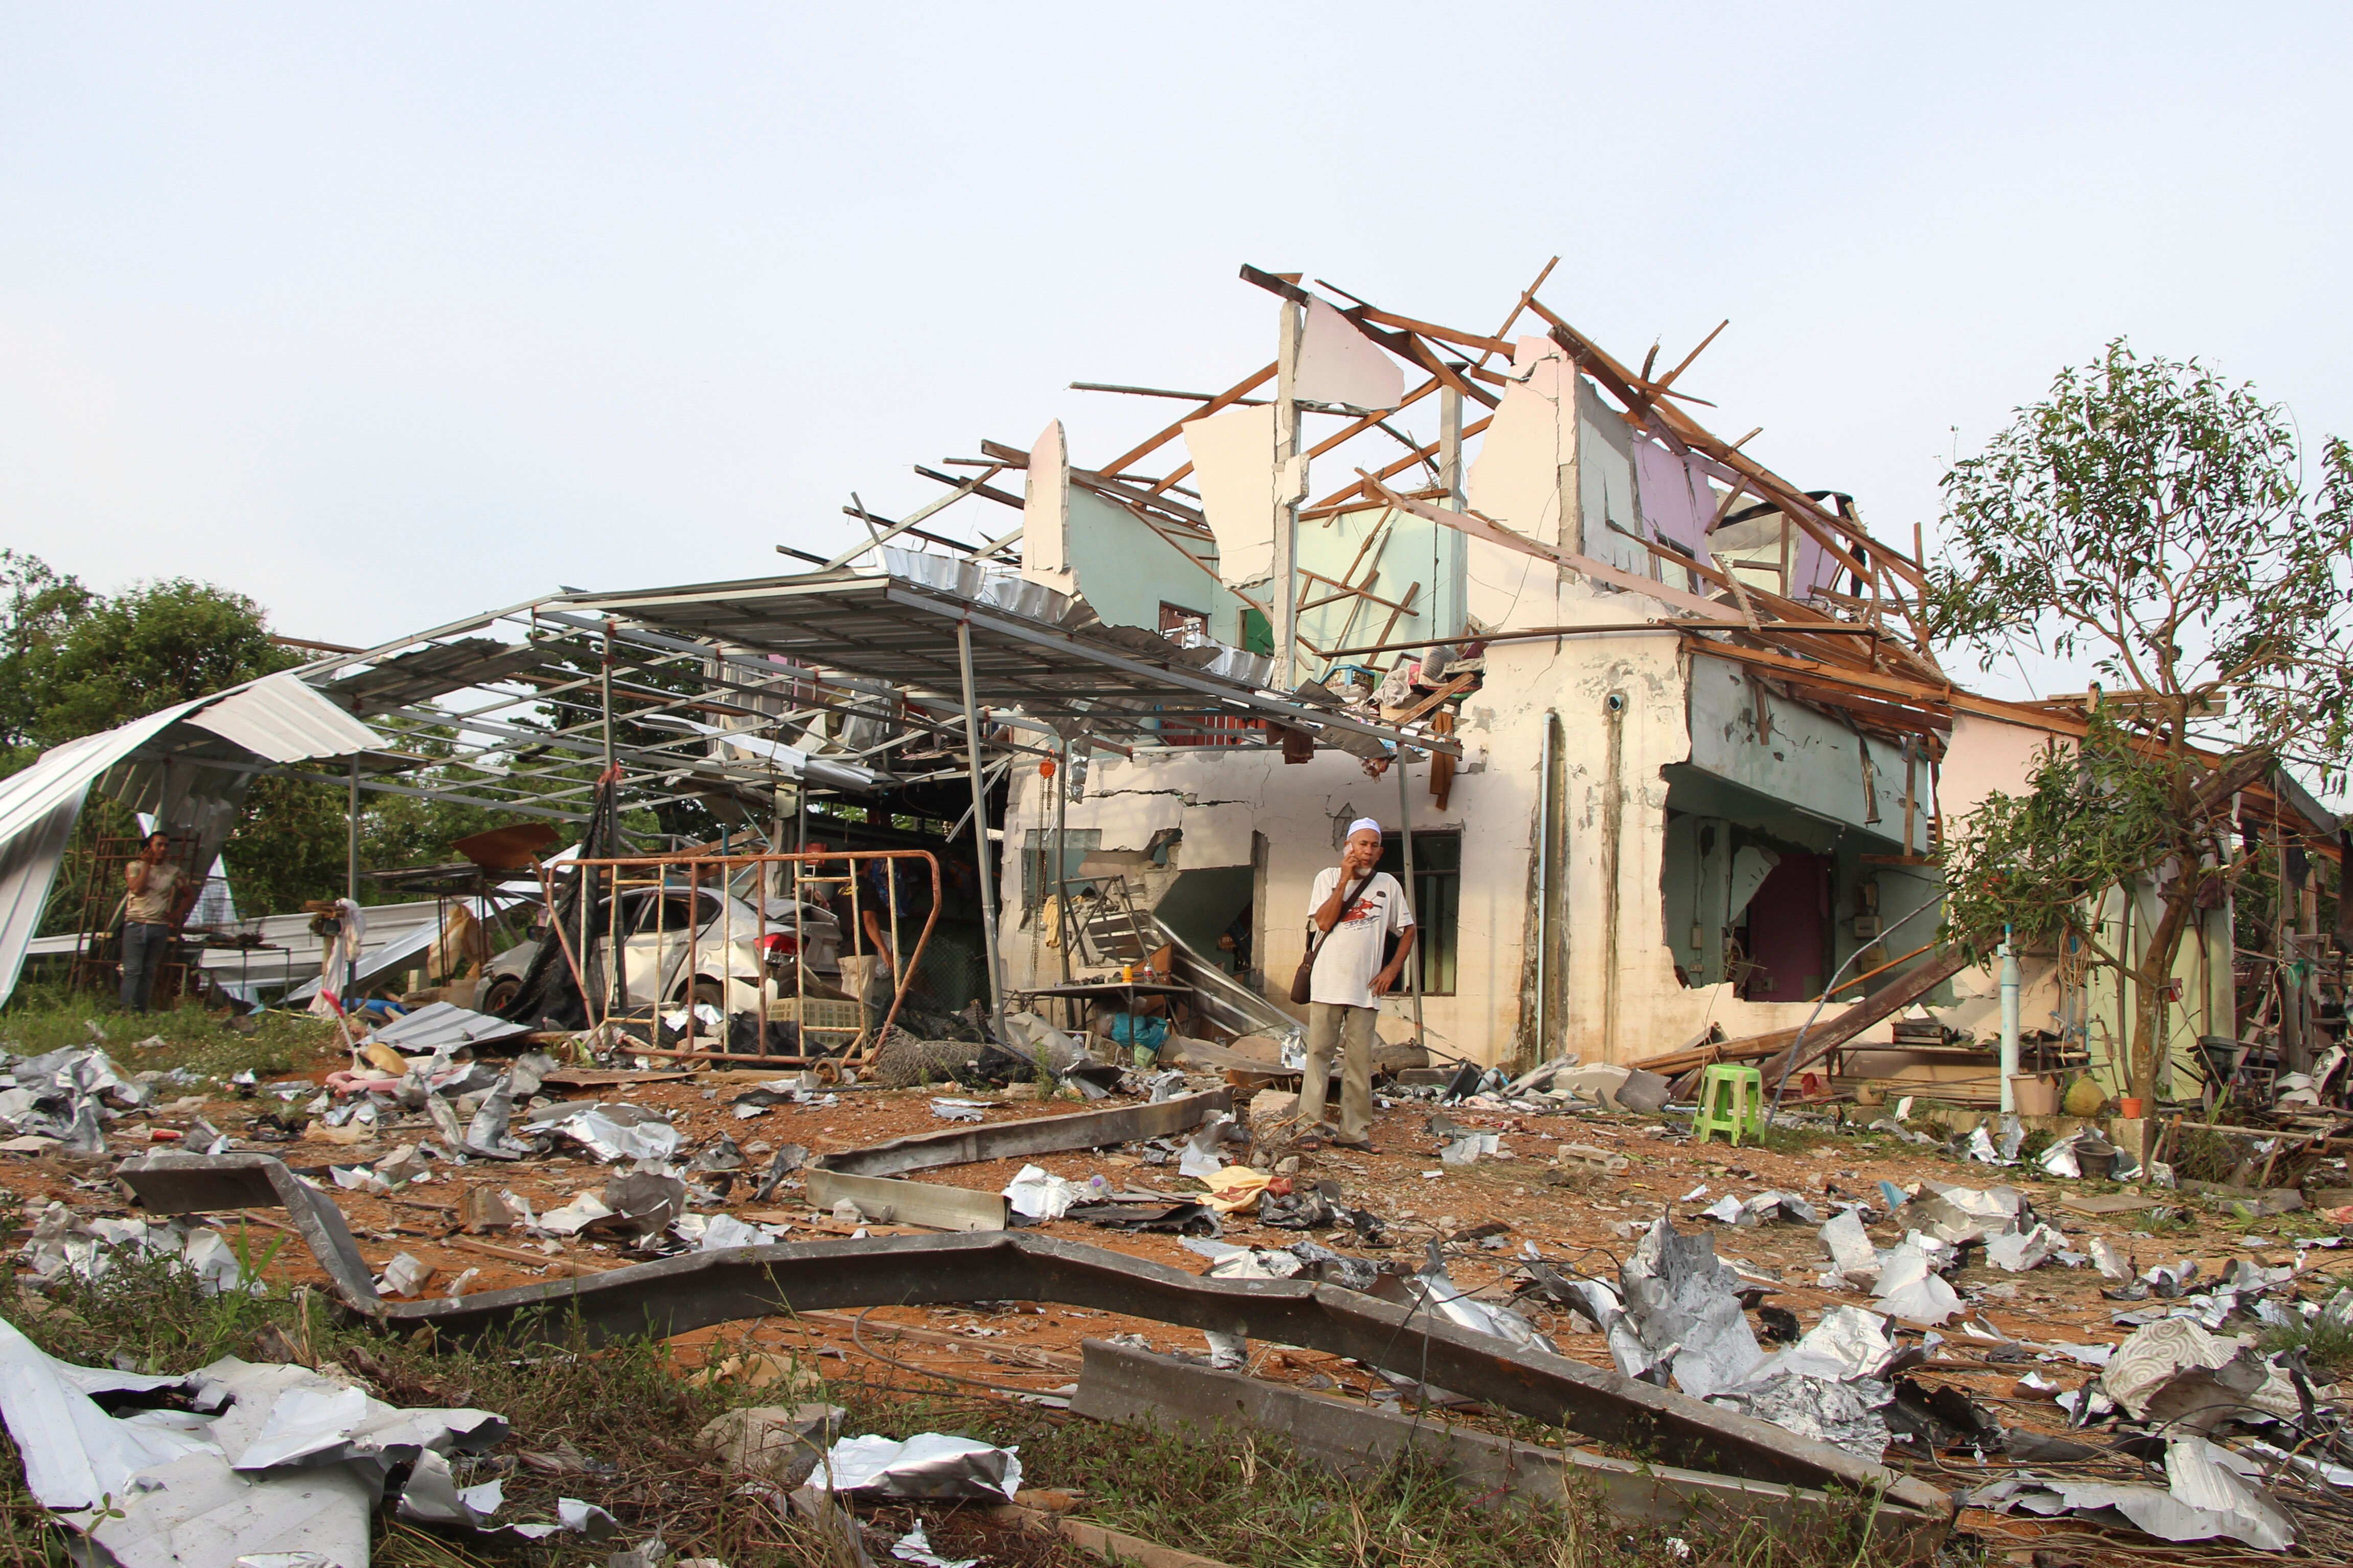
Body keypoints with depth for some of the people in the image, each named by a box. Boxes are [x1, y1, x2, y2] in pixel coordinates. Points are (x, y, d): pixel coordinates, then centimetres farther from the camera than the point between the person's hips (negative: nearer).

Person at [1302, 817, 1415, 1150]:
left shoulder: (1388, 885, 10)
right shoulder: (1328, 878, 5)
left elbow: (1407, 930, 16)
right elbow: (1324, 922, -9)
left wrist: (1393, 968, 4)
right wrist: (1345, 879, -11)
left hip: (1366, 988, 2)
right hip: (1328, 984, -2)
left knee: (1360, 1061, 3)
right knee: (1319, 1052, -3)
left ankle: (1354, 1131, 8)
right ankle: (1309, 1125, -1)